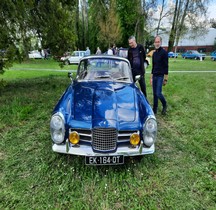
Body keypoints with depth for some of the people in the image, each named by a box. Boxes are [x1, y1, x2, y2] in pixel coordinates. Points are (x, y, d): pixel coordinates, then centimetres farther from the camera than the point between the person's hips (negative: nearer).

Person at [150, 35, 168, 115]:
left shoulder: (164, 52, -6)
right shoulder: (154, 53, 13)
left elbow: (166, 66, -9)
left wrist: (165, 79, -12)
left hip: (160, 76, -6)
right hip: (154, 76, 6)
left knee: (158, 93, -12)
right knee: (154, 94, 7)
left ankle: (165, 105, 14)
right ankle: (154, 110, 17)